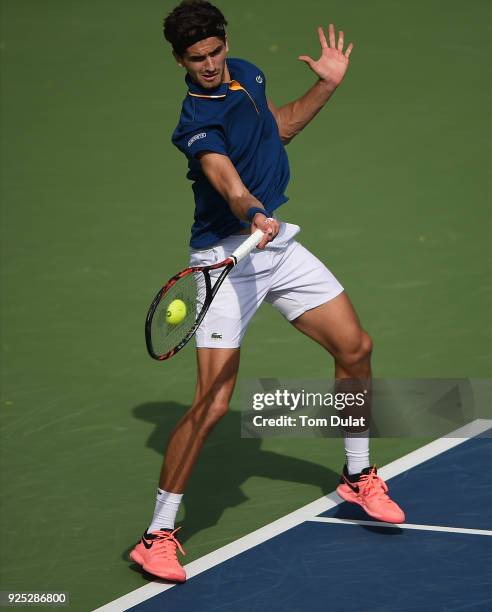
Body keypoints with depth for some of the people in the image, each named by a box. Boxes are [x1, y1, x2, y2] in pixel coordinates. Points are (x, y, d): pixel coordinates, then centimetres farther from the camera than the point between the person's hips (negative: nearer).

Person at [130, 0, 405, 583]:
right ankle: (158, 534, -4)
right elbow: (228, 184, -38)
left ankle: (357, 475, 32)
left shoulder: (246, 74, 5)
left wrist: (327, 85, 11)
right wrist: (254, 217, -57)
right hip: (227, 260, -8)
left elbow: (279, 126, 23)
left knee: (354, 347, 11)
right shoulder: (197, 122, -21)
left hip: (278, 245, 8)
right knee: (211, 404, -14)